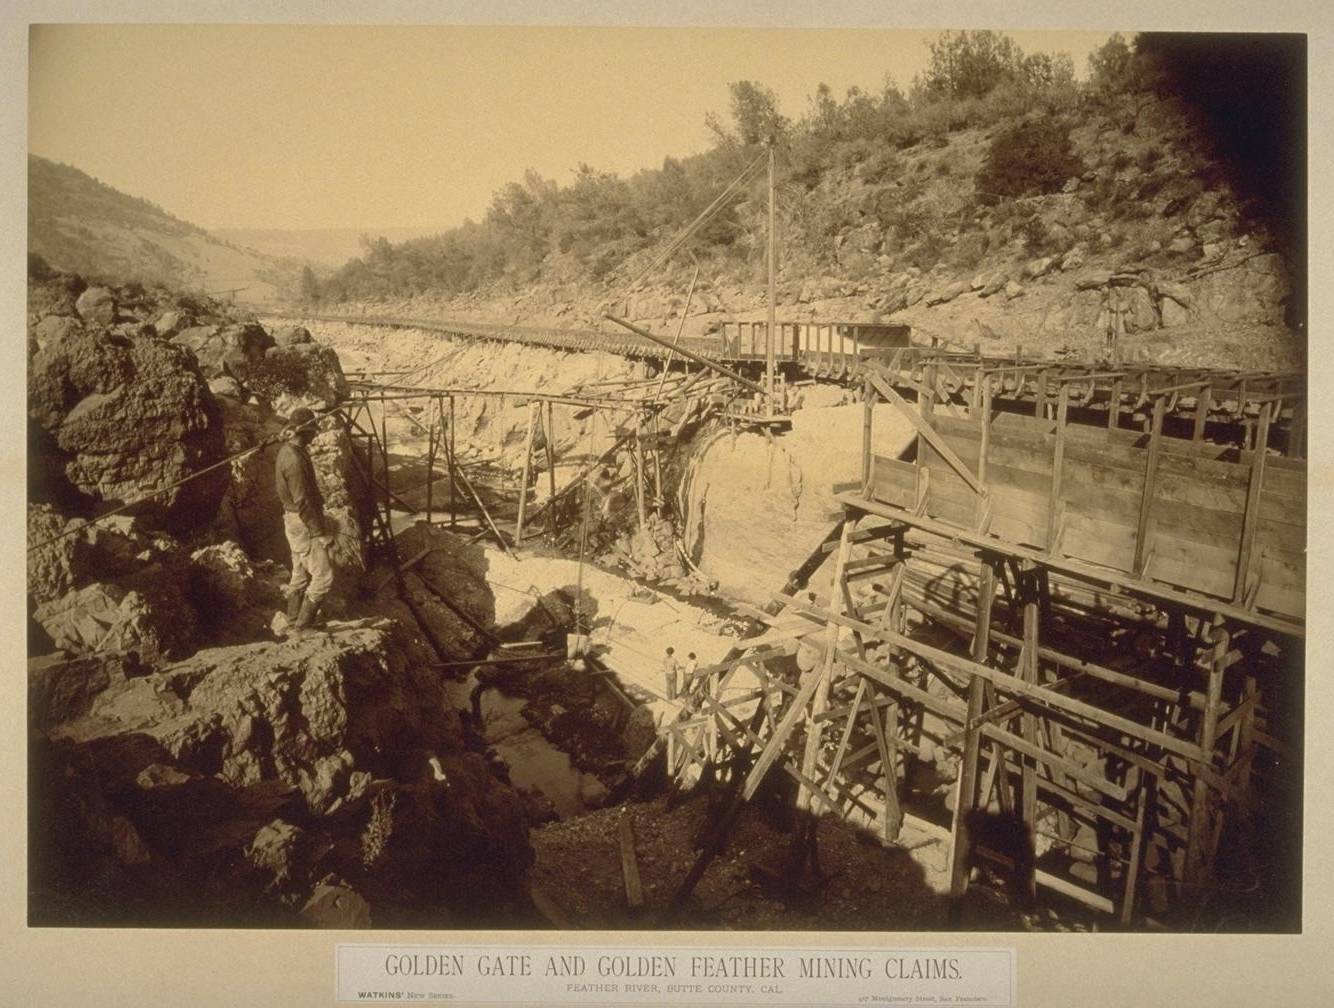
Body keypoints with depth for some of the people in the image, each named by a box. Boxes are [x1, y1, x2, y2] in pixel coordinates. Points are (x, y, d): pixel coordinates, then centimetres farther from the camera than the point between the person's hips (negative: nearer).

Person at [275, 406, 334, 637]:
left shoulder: (287, 450, 7)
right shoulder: (294, 459, -25)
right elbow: (302, 502, -24)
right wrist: (321, 533, -19)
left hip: (295, 520, 10)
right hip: (304, 524, -10)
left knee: (301, 575, 19)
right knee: (323, 576, -5)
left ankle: (293, 624, 29)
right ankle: (301, 628, 2)